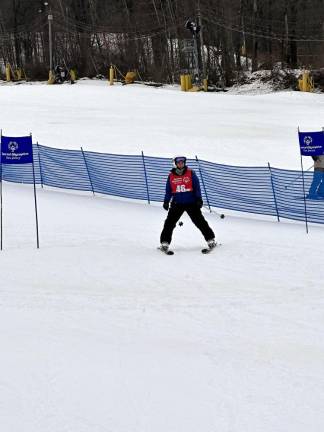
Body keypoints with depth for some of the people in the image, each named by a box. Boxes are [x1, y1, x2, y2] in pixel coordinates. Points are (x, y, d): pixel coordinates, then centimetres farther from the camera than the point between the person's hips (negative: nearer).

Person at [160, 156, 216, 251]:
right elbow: (168, 190, 13)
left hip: (191, 203, -2)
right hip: (177, 203, 2)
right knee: (169, 223, -5)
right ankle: (165, 242, 3)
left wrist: (199, 199, -8)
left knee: (199, 221, -1)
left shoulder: (190, 173, -1)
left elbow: (197, 187, -1)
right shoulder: (171, 176, 5)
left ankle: (210, 239, 8)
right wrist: (166, 201, 6)